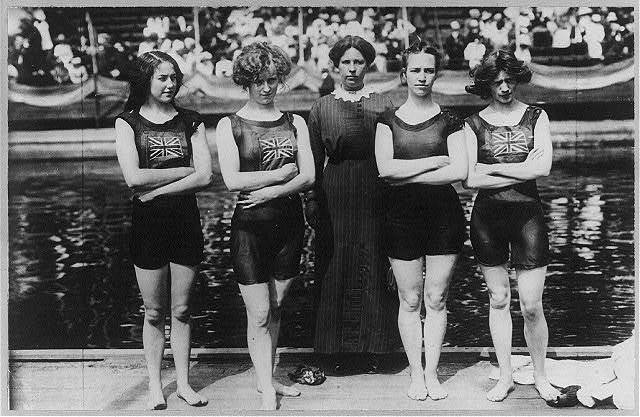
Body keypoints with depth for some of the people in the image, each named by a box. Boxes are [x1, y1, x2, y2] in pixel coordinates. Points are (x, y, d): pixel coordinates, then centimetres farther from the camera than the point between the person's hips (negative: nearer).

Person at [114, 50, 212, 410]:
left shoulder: (191, 122, 5)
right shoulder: (128, 122, 2)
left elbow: (205, 177, -6)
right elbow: (134, 177, -12)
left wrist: (157, 189, -13)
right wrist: (184, 170, -9)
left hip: (186, 221, 1)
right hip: (148, 223, -1)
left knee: (181, 310, 8)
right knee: (155, 312, 7)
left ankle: (184, 383, 20)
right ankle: (155, 385, 21)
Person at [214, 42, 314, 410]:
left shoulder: (295, 123, 8)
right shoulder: (230, 126, 1)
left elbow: (309, 177, -2)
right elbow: (232, 180, -11)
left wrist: (269, 192, -16)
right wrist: (282, 174, -10)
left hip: (289, 223, 3)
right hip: (250, 227, -3)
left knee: (276, 308, 12)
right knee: (258, 314, -2)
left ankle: (267, 378, 25)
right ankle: (267, 392, 7)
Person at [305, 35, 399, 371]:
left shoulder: (383, 105, 6)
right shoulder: (322, 107, 6)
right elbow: (314, 161, 8)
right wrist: (311, 202, 2)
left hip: (375, 195, 0)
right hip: (335, 195, 0)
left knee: (374, 270, 3)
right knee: (334, 271, 4)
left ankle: (370, 346, 17)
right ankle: (335, 348, 17)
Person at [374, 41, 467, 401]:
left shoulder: (449, 121, 4)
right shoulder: (388, 121, 7)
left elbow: (460, 172, -8)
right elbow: (385, 168, -8)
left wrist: (408, 176, -10)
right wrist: (435, 161, -10)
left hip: (444, 215, 0)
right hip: (402, 217, 1)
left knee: (436, 299, 5)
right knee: (410, 300, 5)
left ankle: (432, 373, 18)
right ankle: (416, 374, 18)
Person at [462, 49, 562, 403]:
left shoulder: (536, 117, 5)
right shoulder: (474, 124, 3)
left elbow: (543, 168, -9)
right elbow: (469, 179, -8)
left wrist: (492, 167, -8)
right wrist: (523, 171, -10)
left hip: (527, 214, 0)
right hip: (487, 217, 1)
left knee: (531, 305, -1)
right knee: (498, 299, 9)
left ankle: (540, 376, 20)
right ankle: (505, 376, 22)